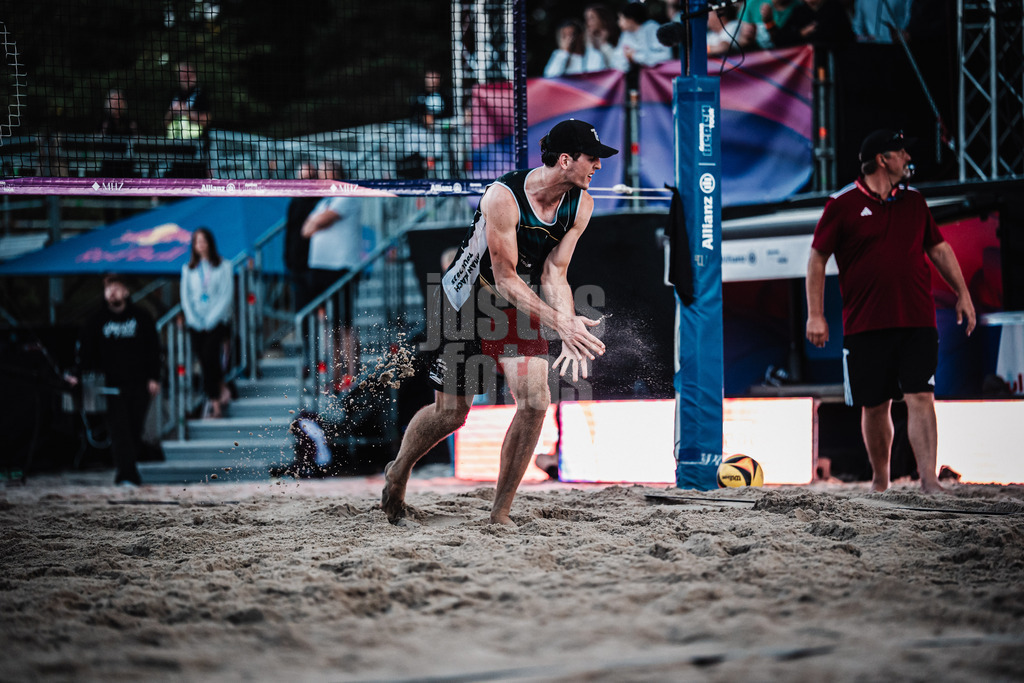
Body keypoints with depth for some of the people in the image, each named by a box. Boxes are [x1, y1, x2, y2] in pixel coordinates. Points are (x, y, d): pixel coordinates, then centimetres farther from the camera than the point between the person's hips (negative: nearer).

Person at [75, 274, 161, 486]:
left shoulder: (141, 318, 7)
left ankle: (126, 469, 20)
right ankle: (127, 474, -15)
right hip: (113, 383, -1)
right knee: (119, 429, -10)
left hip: (139, 383, 1)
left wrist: (154, 378, 1)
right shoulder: (97, 321, 6)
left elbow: (153, 349, 8)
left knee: (136, 427, 5)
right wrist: (79, 375, -9)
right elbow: (86, 349, 5)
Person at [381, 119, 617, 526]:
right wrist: (560, 323, -36)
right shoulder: (503, 197, -30)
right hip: (466, 299, -5)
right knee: (451, 413, 2)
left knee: (535, 400, -15)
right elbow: (505, 278, -28)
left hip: (520, 307, 5)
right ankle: (398, 473, 34)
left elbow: (554, 272, -12)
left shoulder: (580, 205, -11)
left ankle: (500, 512, -4)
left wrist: (570, 327, -29)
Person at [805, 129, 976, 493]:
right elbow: (817, 258, 2)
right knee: (874, 406, 5)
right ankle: (879, 480, 22)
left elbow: (939, 248, 22)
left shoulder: (913, 201, 13)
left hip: (917, 322, 2)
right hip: (865, 325, -2)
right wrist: (815, 315, -4)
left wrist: (962, 294, 15)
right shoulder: (843, 204, 0)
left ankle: (929, 480, -15)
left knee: (920, 398, -10)